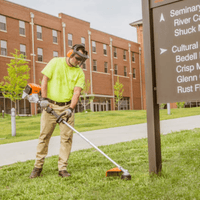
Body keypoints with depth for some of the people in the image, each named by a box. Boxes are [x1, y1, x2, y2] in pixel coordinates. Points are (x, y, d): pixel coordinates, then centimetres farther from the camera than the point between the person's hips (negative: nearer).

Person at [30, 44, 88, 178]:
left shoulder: (80, 73, 2)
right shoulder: (55, 62, 0)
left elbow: (77, 92, -8)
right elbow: (45, 80, -3)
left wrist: (71, 108, -22)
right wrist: (44, 98, -12)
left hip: (67, 107, 2)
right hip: (50, 105, -1)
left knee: (67, 137, -3)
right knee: (44, 136, 2)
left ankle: (63, 168, 6)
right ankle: (38, 166, 14)